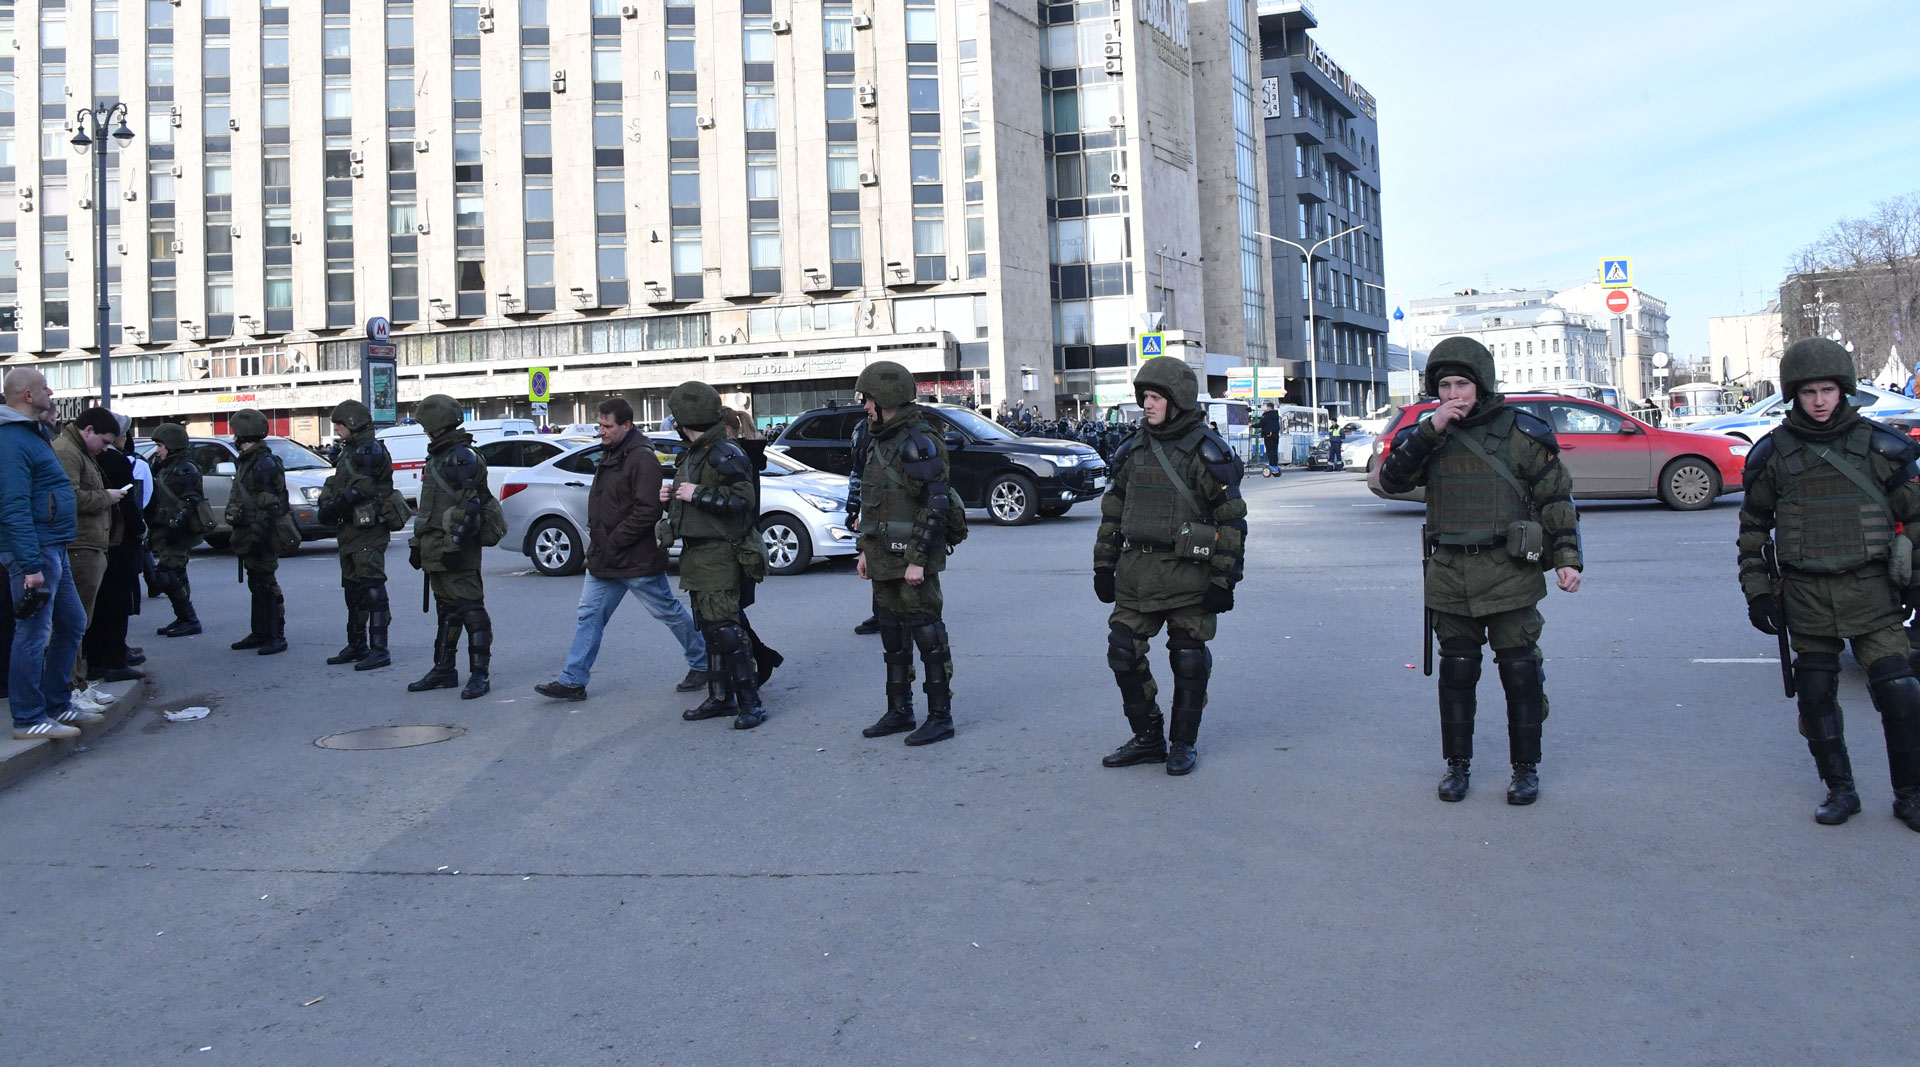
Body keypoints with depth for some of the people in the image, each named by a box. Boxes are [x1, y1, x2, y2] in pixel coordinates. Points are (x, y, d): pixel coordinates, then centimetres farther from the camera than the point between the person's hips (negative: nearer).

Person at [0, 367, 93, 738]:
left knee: (72, 624, 16)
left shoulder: (34, 434, 17)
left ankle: (57, 704, 26)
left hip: (54, 550, 10)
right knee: (33, 634, -4)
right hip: (34, 553, -10)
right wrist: (31, 565, -25)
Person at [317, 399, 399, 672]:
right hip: (350, 528, 11)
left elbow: (361, 488, -21)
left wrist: (332, 507, -15)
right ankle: (357, 646, 25)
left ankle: (379, 650, -10)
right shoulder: (348, 452, 18)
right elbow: (336, 486, 22)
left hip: (369, 529, -11)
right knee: (353, 589, 16)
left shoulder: (370, 450, -13)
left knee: (372, 589, -11)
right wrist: (328, 507, 6)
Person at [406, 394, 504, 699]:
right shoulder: (438, 457, 19)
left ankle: (479, 675, -4)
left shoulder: (462, 457, -14)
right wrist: (419, 545, 23)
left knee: (471, 610, -6)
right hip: (436, 551, 10)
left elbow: (470, 507, -22)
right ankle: (444, 671, 23)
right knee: (446, 613, 16)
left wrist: (456, 545, -24)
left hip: (454, 552, -10)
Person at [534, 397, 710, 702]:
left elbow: (647, 511, -25)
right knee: (589, 615, 8)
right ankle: (572, 682, 12)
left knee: (669, 611, 5)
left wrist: (612, 542, -21)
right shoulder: (609, 454, 12)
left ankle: (702, 663, 22)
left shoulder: (642, 459, -19)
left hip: (638, 561, -9)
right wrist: (596, 536, 6)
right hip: (604, 560, 9)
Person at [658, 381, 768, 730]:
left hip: (720, 554, -10)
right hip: (696, 554, 10)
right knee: (709, 629, 13)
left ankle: (751, 702, -6)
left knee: (726, 629, -11)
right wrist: (673, 499, 10)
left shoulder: (725, 455, -14)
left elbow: (743, 500, -24)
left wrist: (697, 494, -20)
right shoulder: (692, 455, 16)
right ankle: (720, 697, 22)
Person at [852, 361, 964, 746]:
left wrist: (918, 559, -22)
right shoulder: (880, 440, 14)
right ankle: (899, 711, 26)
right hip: (884, 557, 9)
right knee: (892, 636, 15)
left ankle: (940, 717, 5)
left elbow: (935, 506, -20)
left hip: (912, 557, -9)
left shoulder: (917, 444, -15)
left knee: (927, 634, -2)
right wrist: (866, 550, 19)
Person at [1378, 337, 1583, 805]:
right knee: (1456, 673, 10)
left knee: (1520, 673, 2)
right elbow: (1391, 478, -8)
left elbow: (1557, 497, 3)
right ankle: (1458, 764, 22)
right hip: (1450, 575, 3)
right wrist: (1430, 430, -17)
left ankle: (1526, 768, 16)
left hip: (1509, 575, -3)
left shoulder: (1520, 432, -1)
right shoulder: (1428, 433, 7)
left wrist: (1567, 558, -4)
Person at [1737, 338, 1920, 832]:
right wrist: (1756, 589, 5)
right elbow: (1753, 525, 9)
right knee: (1816, 696, 6)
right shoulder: (1773, 452, 1)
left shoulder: (1878, 445, -1)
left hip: (1871, 589, -1)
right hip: (1807, 596, 1)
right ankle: (1839, 790, 22)